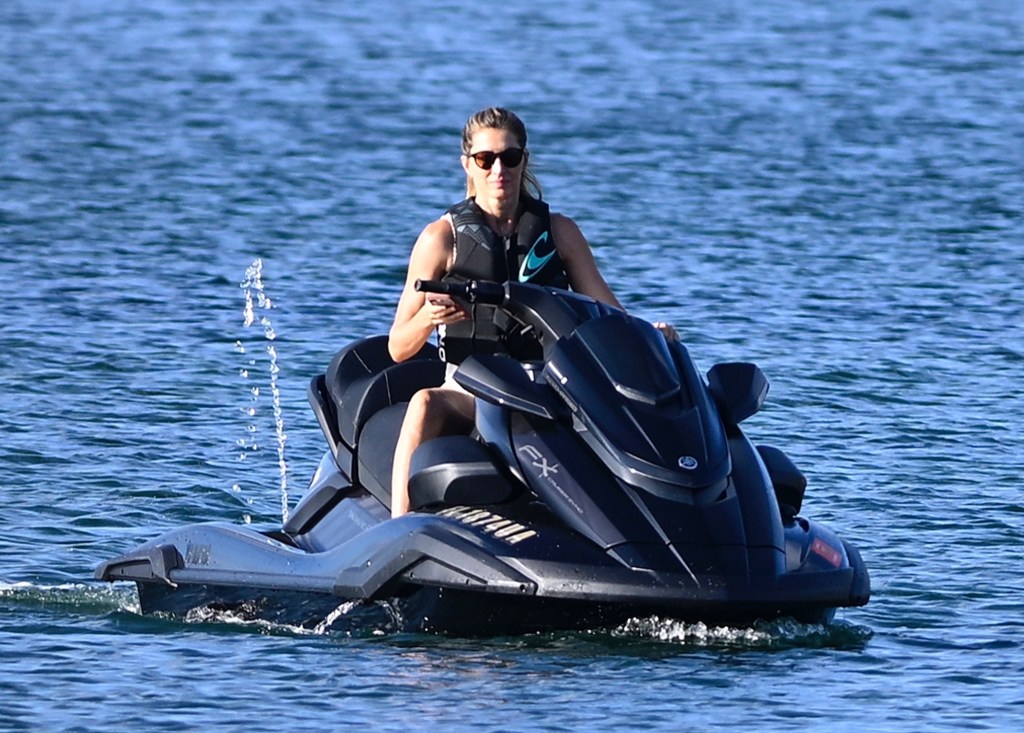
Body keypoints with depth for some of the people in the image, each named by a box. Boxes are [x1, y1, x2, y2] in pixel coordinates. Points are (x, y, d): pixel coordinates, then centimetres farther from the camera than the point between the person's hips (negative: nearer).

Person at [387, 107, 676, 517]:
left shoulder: (559, 232, 12)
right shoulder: (442, 237, 5)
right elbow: (399, 348, 1)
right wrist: (428, 318, -22)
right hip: (471, 389, -2)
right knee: (426, 404, -36)